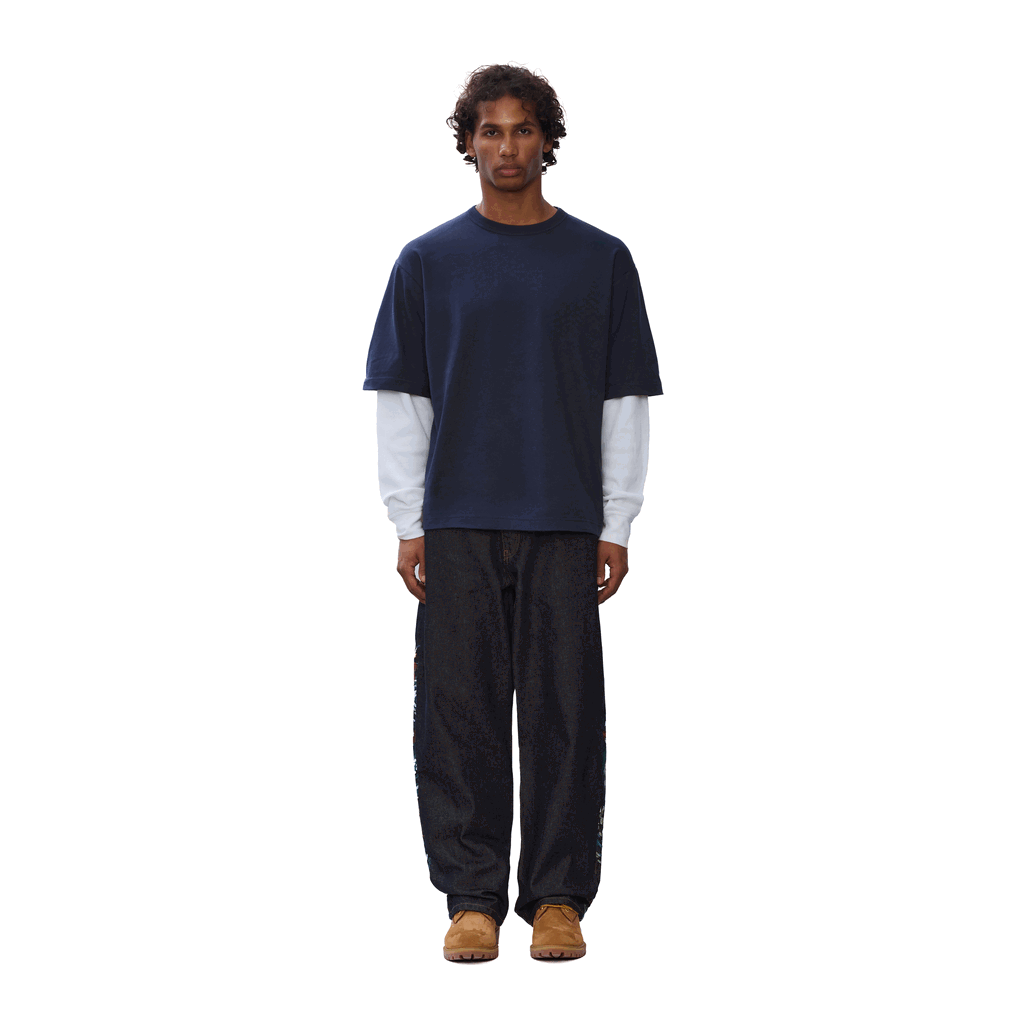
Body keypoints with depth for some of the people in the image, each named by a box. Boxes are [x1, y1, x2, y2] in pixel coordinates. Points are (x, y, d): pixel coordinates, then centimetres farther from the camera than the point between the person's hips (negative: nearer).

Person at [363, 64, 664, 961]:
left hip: (564, 526, 0)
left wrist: (617, 526, 0)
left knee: (565, 713, 2)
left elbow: (626, 399, 6)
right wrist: (408, 525, -1)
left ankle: (558, 897, 11)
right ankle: (473, 898, 10)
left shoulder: (600, 260, 6)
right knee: (460, 714, 1)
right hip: (459, 527, 0)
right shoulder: (429, 262, 6)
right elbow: (400, 397, 6)